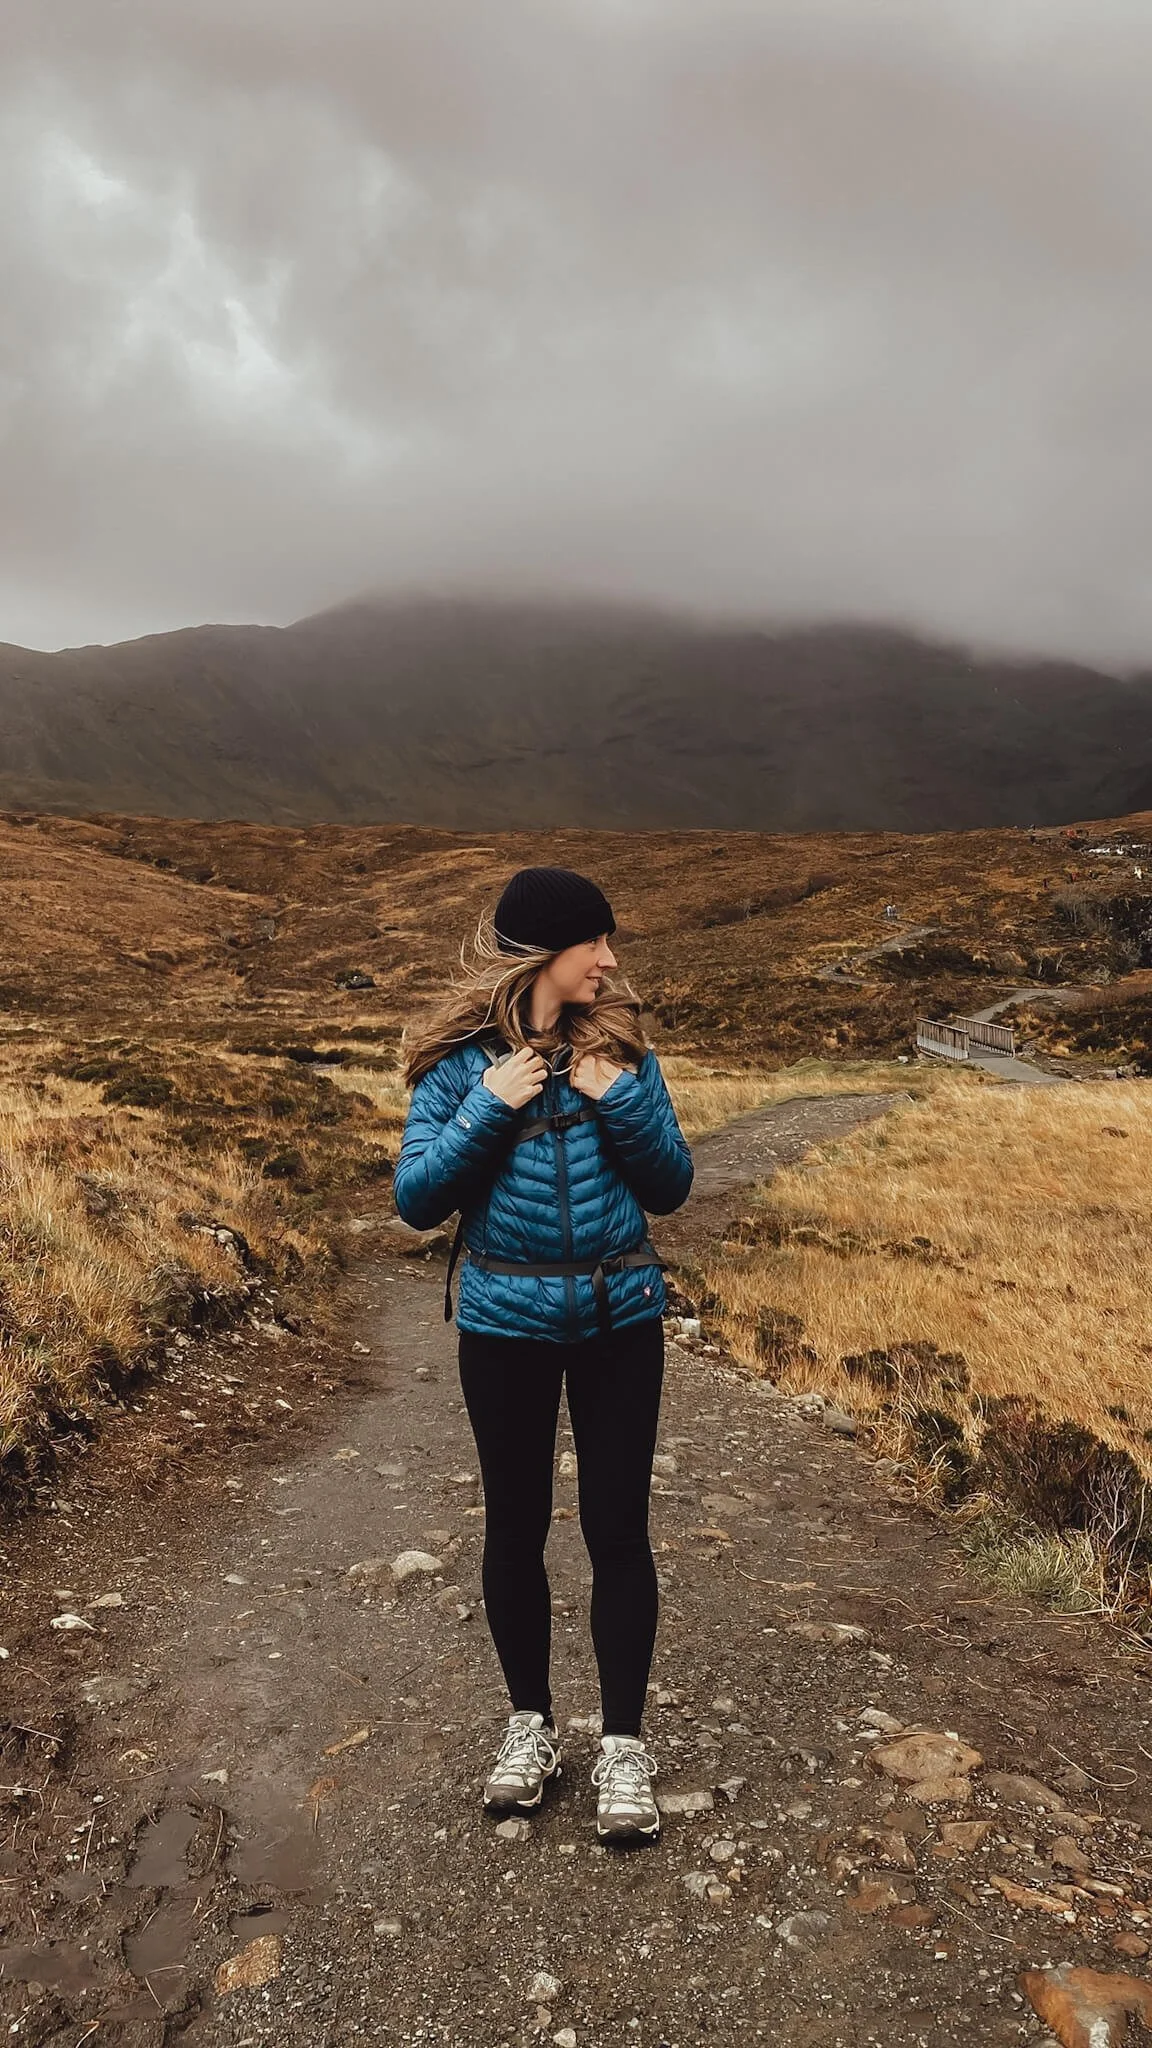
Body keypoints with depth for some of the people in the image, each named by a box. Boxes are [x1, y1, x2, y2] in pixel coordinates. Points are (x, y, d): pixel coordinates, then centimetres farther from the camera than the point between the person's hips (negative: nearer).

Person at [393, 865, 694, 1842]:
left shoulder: (623, 1049, -2)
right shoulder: (462, 1059, -6)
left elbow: (672, 1188, -1)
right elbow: (417, 1198, -9)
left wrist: (620, 1101, -15)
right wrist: (490, 1109, -20)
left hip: (620, 1320, 0)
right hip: (505, 1325, 0)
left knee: (617, 1527, 4)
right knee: (516, 1526, 13)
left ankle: (625, 1743, 20)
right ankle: (530, 1722, 33)